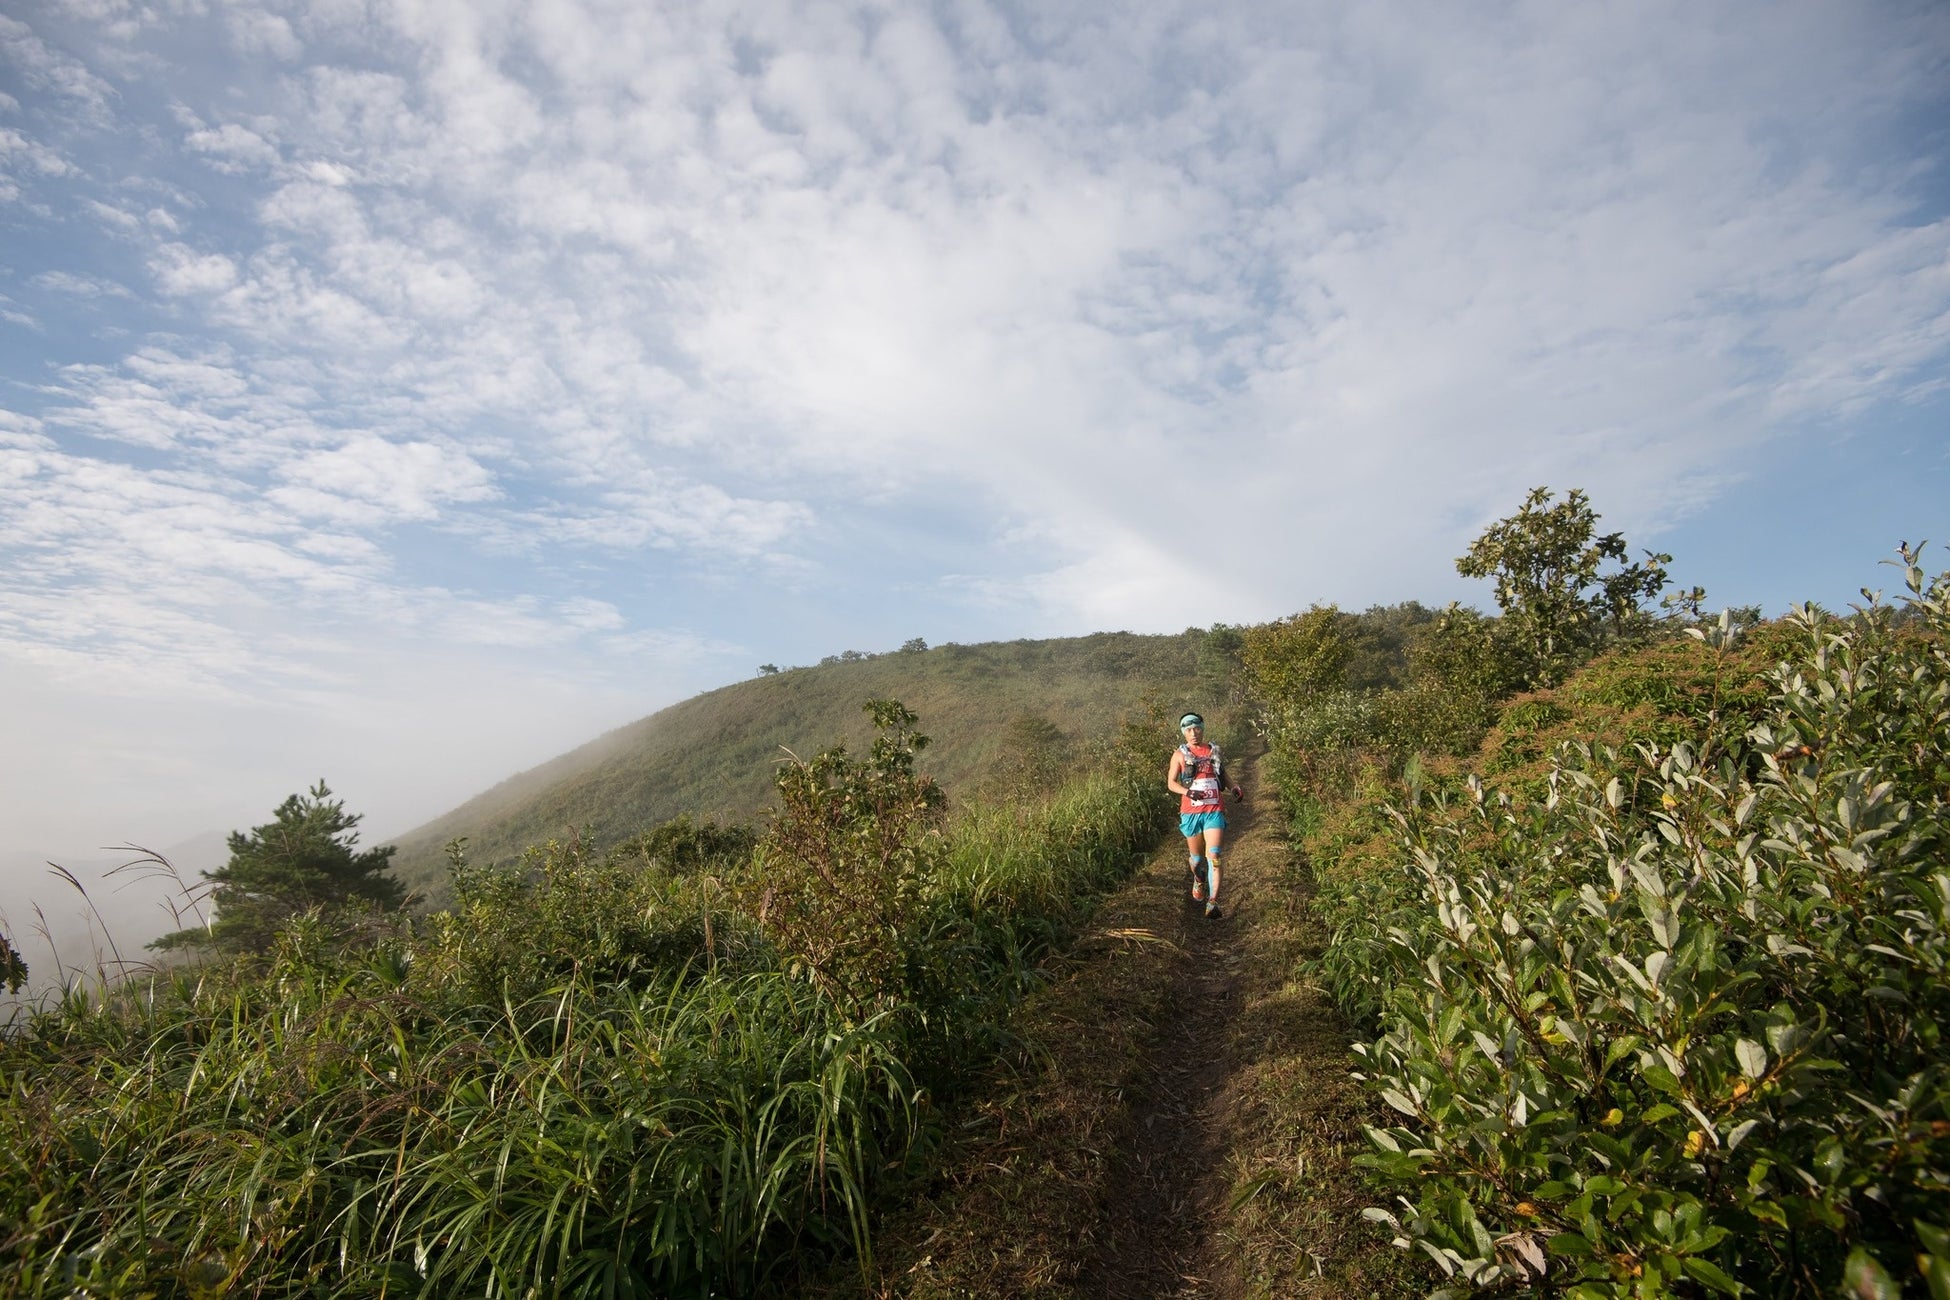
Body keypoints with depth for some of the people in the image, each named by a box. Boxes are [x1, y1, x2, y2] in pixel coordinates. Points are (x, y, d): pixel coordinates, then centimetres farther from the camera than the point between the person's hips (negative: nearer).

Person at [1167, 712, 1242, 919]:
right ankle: (1199, 881, 48)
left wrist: (1234, 788, -1)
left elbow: (1223, 776, 20)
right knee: (1196, 855, 16)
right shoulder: (1180, 754, 1)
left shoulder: (1215, 752, 8)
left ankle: (1213, 902, -14)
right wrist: (1188, 792, -20)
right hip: (1191, 812, 0)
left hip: (1214, 810, 0)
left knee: (1214, 856, -13)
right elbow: (1171, 783, -1)